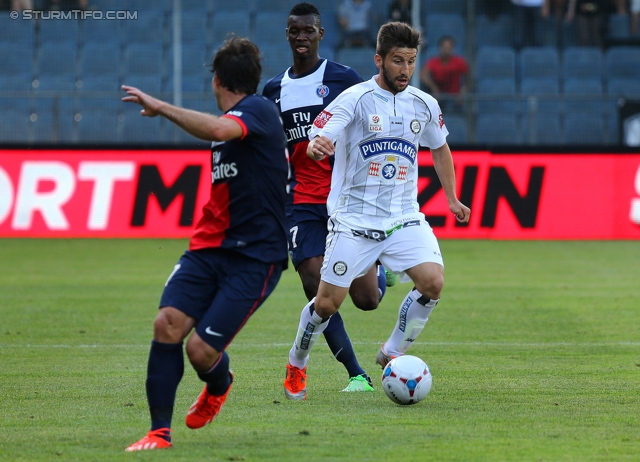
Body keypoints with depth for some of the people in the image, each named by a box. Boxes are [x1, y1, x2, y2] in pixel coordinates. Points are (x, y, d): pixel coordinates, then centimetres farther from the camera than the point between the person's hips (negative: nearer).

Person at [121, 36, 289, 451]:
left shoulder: (259, 110, -11)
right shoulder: (233, 120, 18)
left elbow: (218, 129, -34)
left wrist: (161, 107, -27)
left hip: (255, 257, -7)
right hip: (210, 246, 7)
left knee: (201, 350, -12)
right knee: (168, 323, -16)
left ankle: (219, 385, 27)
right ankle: (160, 432, -10)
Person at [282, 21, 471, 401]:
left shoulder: (425, 105, 5)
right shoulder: (355, 99, -9)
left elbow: (440, 148, 23)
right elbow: (317, 141, -18)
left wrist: (452, 198, 20)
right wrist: (316, 147, -42)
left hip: (404, 217, 3)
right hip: (354, 219, -3)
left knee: (434, 282, -19)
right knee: (328, 303, -2)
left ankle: (392, 353, 3)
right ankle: (297, 364, 26)